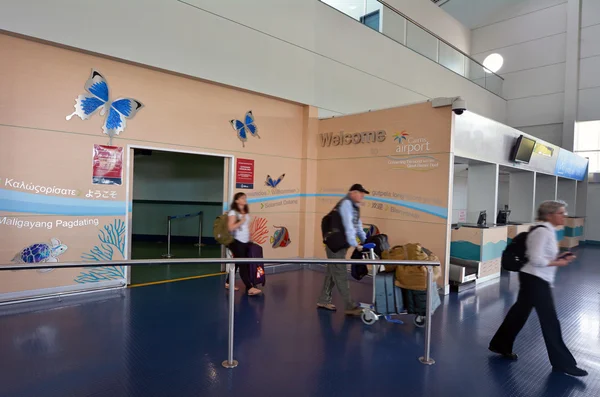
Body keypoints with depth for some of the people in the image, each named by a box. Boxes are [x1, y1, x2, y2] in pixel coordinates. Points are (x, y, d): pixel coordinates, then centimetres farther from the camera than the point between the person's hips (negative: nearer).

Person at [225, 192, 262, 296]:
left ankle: (229, 283, 28)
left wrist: (249, 239, 12)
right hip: (237, 242, -7)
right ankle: (250, 288, -15)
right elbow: (231, 227, -17)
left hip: (246, 242, 8)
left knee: (238, 263, 14)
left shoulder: (246, 212, 14)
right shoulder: (233, 212, -9)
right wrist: (241, 221, -16)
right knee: (242, 265, -10)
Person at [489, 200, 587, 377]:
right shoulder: (542, 232, -19)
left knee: (520, 313, 17)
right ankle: (563, 363, 13)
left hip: (536, 280, 10)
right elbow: (536, 260, -24)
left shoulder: (548, 231, 13)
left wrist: (560, 258, 5)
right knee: (550, 321, 0)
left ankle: (501, 345, 30)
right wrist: (557, 263, -13)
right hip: (535, 280, -10)